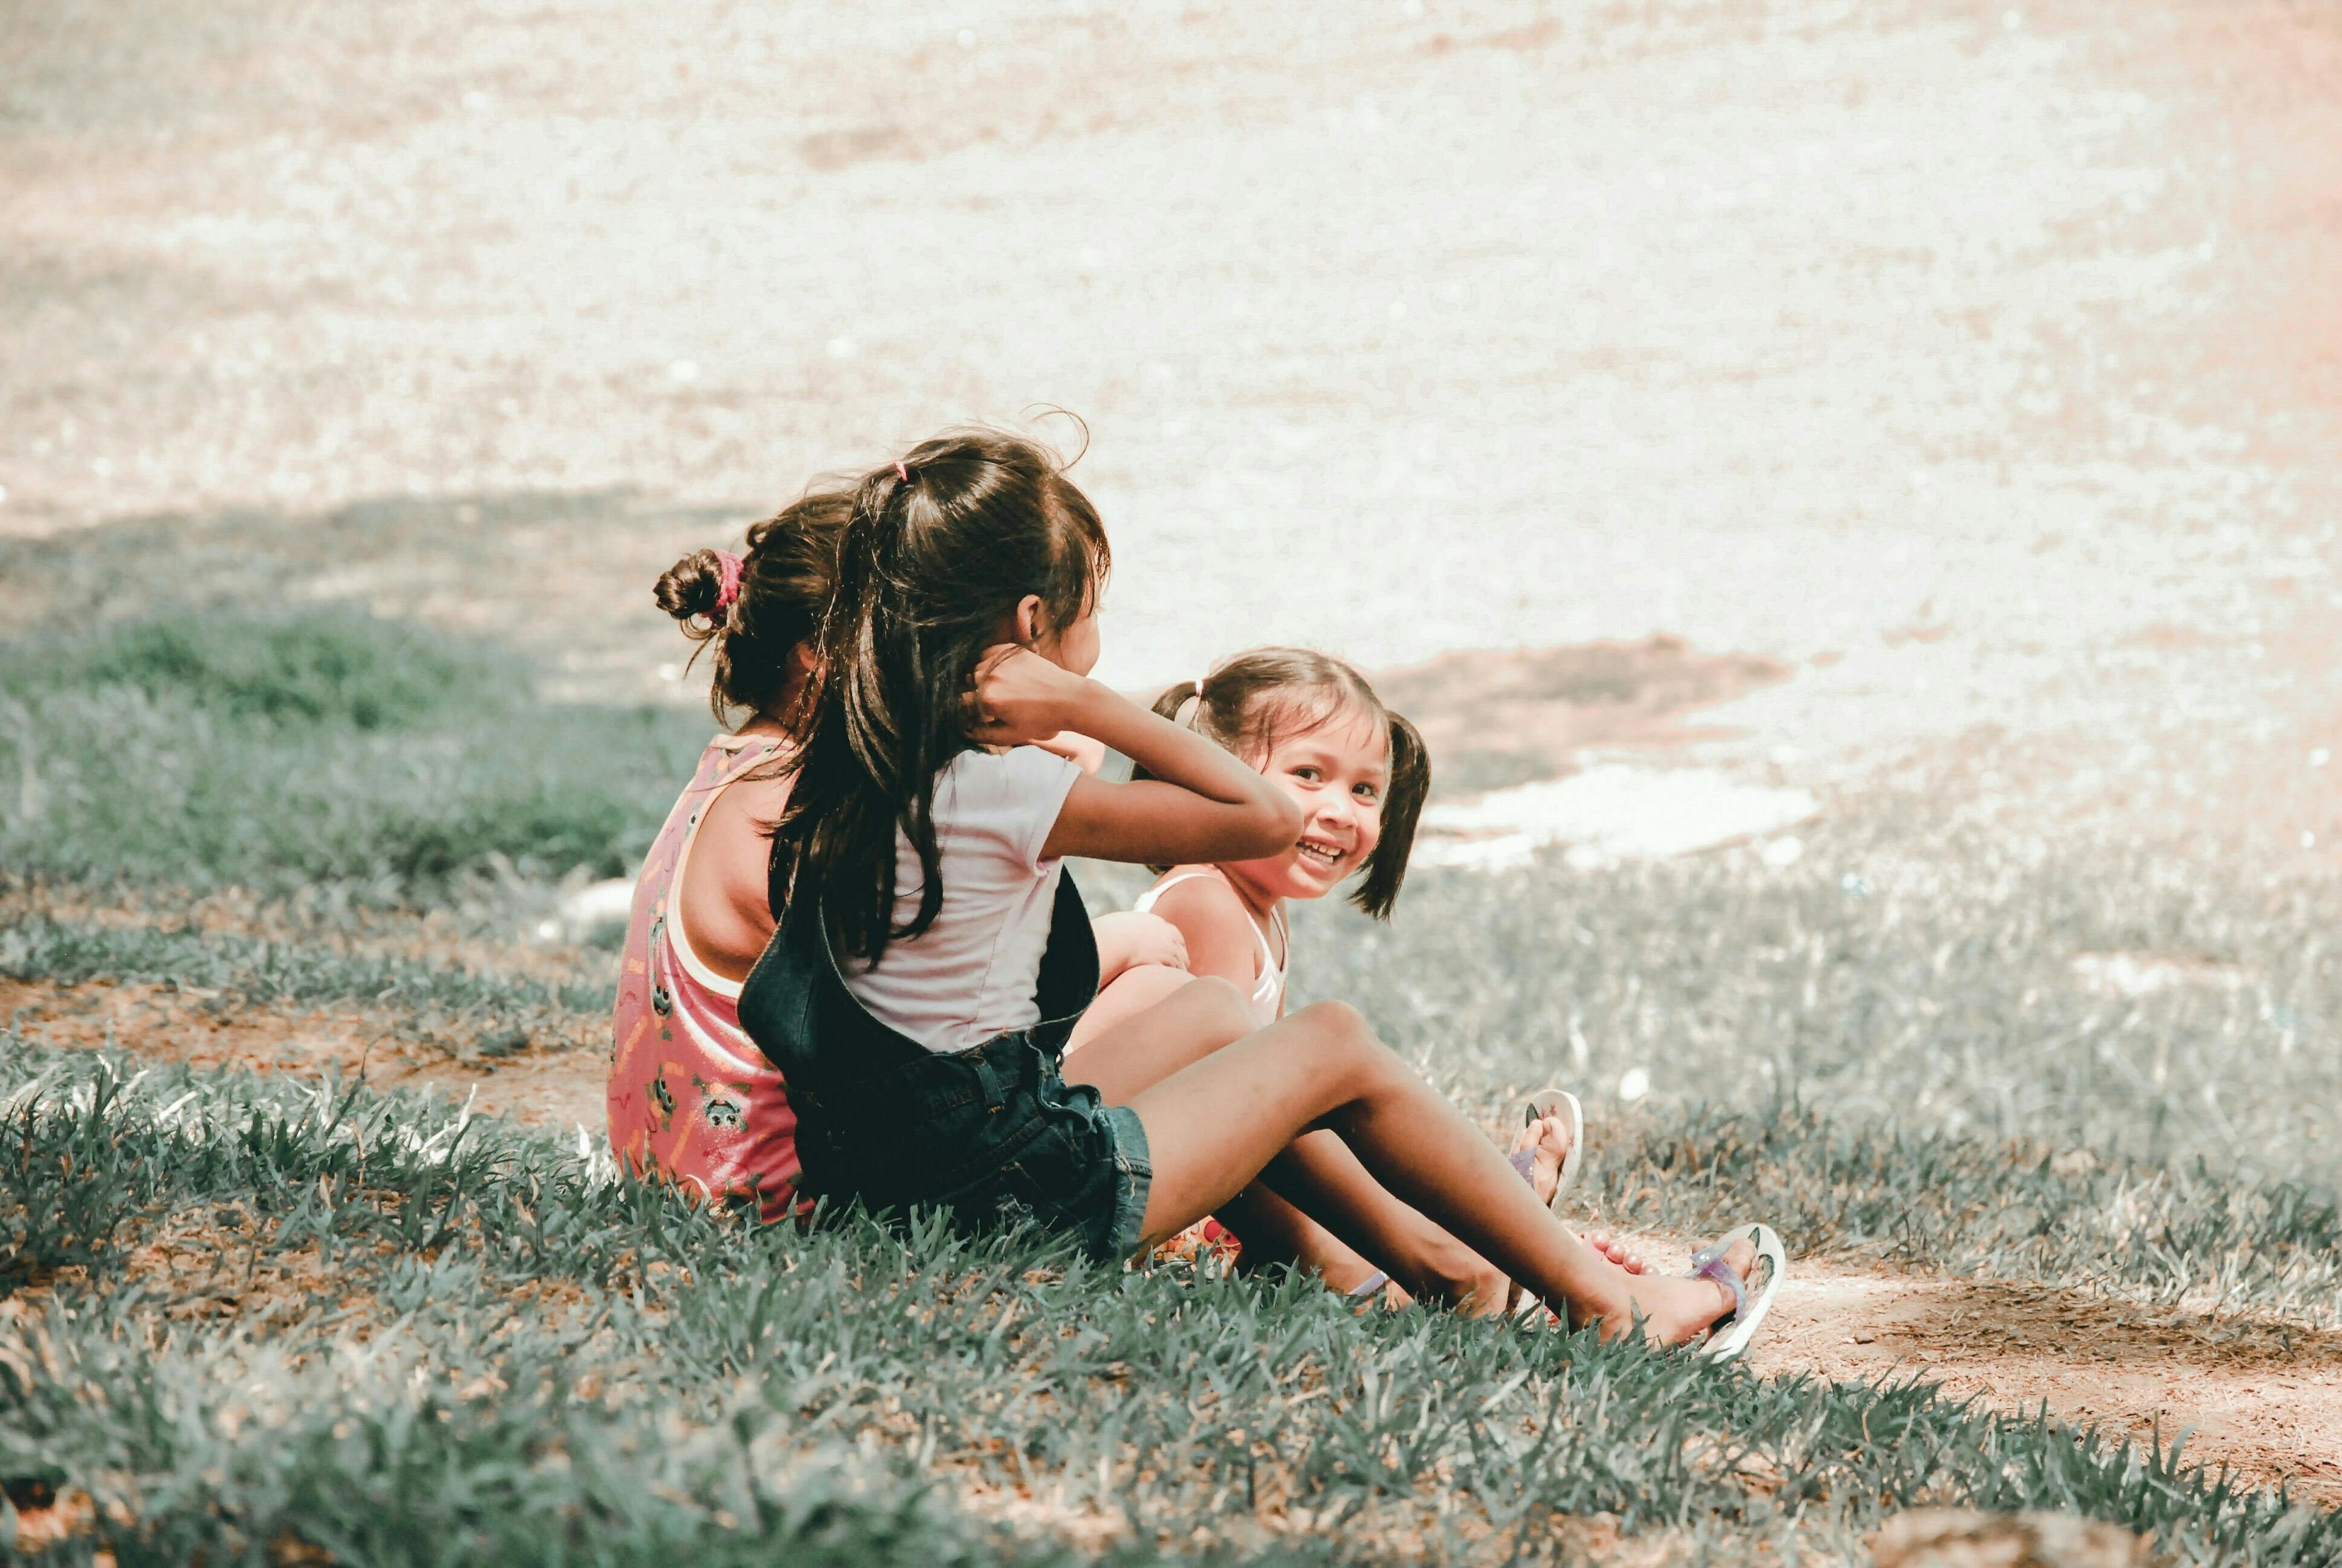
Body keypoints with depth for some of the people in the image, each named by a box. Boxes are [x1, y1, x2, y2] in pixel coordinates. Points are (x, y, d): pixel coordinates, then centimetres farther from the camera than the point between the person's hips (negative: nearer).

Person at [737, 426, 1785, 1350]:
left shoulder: (869, 753, 1)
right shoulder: (1003, 793, -23)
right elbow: (1268, 820, -16)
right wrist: (1086, 706, -18)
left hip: (893, 1159, 9)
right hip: (1015, 1192, -9)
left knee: (1213, 1010, 26)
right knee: (1338, 1048, 6)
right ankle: (1606, 1306, 17)